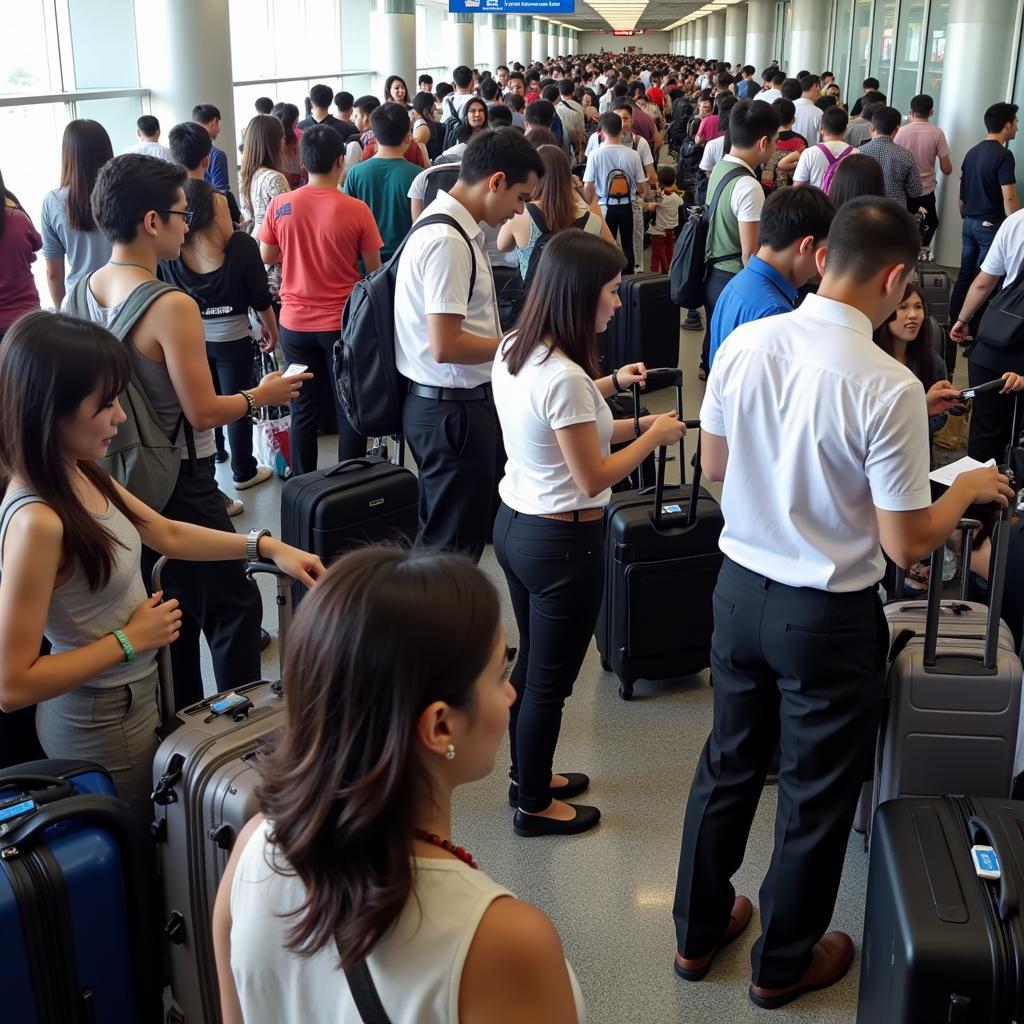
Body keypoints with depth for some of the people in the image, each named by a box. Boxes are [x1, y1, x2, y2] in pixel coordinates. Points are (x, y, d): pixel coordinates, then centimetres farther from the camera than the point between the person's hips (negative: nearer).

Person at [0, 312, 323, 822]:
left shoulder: (79, 473, -6)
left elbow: (168, 534, 10)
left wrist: (268, 547, 3)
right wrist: (129, 640, -22)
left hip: (134, 697, 8)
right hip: (101, 722, -8)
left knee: (142, 834, 28)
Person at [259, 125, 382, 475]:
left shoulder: (280, 205, -5)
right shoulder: (356, 210, -12)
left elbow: (267, 256, 8)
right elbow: (374, 270, -3)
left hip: (295, 322, 3)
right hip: (342, 322, -2)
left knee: (303, 409, 12)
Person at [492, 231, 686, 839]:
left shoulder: (512, 351, 0)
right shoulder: (564, 376, -27)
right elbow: (593, 478, -21)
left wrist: (607, 385, 19)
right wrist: (653, 436, -8)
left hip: (514, 524, 9)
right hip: (563, 543, -9)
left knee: (531, 663, 25)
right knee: (551, 680, 9)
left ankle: (528, 775, 43)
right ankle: (534, 805, 27)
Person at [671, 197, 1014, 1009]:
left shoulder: (745, 343, -8)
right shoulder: (889, 387, -23)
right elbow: (906, 544, -18)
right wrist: (969, 488, 0)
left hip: (740, 587, 5)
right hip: (828, 614, -5)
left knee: (729, 762, 22)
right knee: (817, 792, 15)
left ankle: (698, 931, 40)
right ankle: (784, 962, 35)